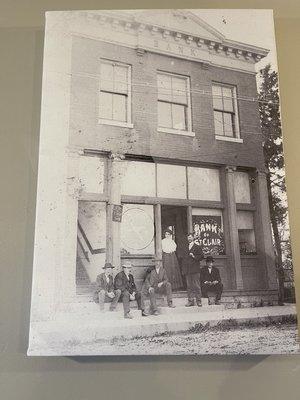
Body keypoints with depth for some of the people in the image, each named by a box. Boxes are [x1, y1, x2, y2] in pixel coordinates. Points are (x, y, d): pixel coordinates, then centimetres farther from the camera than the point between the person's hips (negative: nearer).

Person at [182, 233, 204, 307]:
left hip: (195, 270, -4)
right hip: (187, 270, 4)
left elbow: (202, 256, 1)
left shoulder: (197, 247, 7)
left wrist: (194, 256, -13)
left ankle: (198, 301, 2)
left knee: (197, 286, -4)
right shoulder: (186, 248, 19)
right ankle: (190, 301, 8)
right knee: (189, 286, 3)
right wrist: (183, 269, 12)